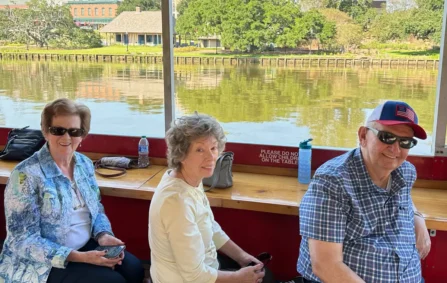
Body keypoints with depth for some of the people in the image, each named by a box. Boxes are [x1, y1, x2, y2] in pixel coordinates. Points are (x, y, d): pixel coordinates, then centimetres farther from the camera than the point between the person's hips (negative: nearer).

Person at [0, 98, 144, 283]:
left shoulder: (85, 164, 2)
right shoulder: (26, 175, -18)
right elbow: (24, 241, -19)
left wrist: (103, 235, -12)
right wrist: (79, 257, -27)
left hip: (85, 247, 6)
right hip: (41, 264, -6)